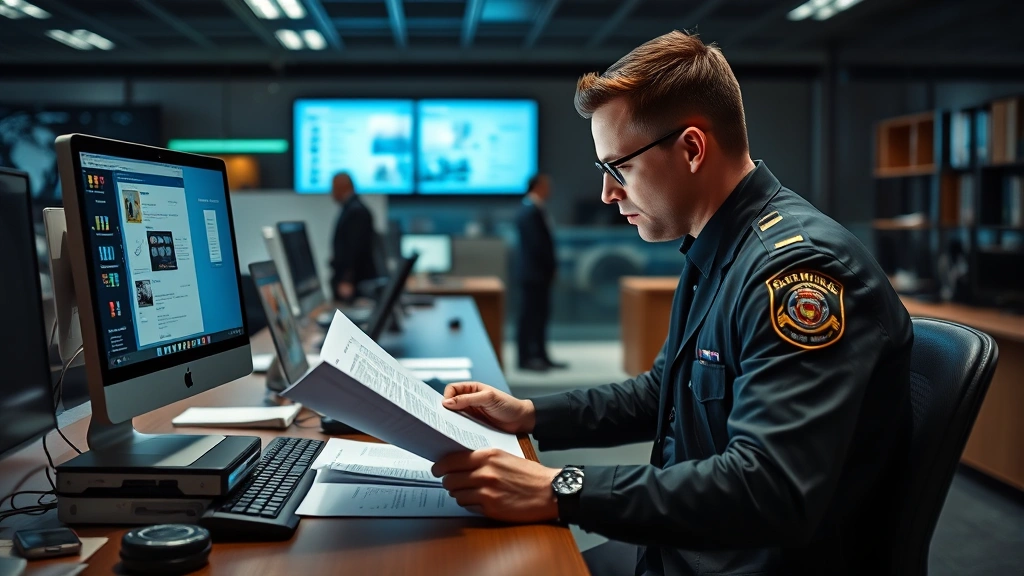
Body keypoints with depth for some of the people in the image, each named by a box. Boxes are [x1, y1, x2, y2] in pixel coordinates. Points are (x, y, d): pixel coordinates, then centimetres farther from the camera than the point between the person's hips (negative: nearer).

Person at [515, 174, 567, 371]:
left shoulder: (532, 210, 15)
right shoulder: (531, 212, -17)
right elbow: (538, 244, -21)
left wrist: (550, 267, 12)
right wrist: (551, 266, -12)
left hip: (538, 273, 10)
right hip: (534, 273, -10)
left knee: (540, 315, 13)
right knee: (529, 316, -3)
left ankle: (541, 356, 19)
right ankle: (525, 359, 3)